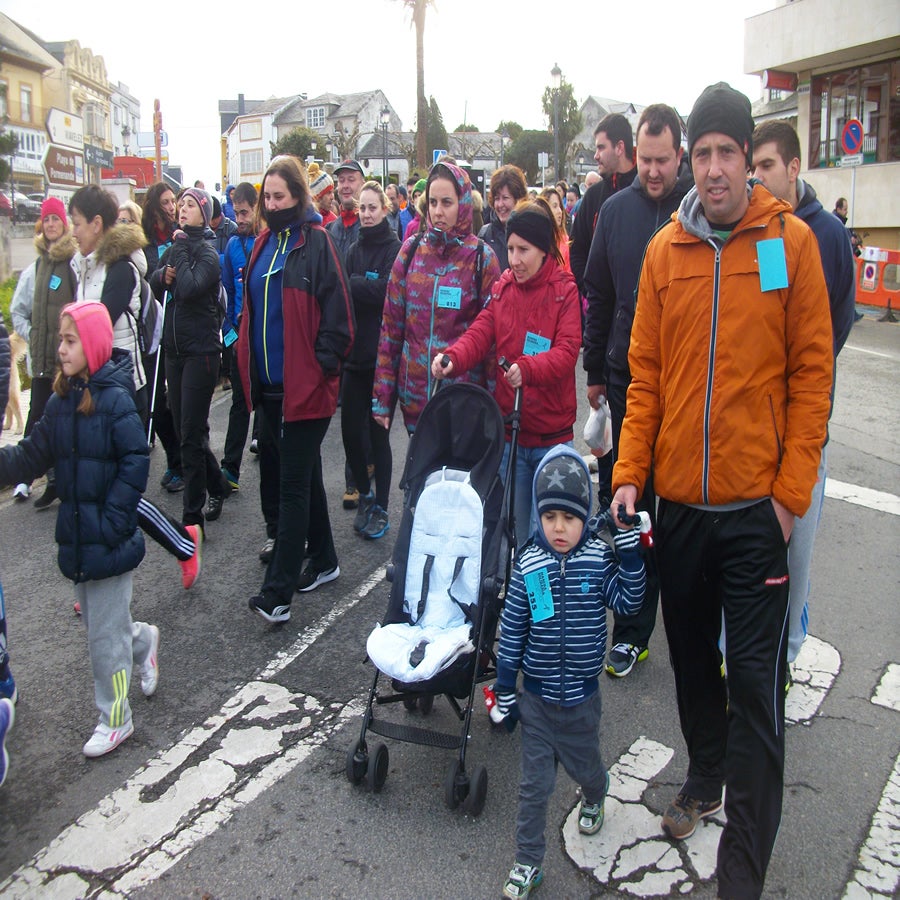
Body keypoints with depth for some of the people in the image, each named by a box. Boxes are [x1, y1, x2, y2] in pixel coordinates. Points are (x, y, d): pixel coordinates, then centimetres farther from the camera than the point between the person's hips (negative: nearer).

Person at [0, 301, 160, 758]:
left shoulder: (115, 400, -15)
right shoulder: (60, 402, 4)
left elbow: (135, 463, -18)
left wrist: (111, 523, -19)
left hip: (109, 541, -6)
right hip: (77, 539, 6)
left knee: (105, 632, 4)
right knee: (96, 619, 20)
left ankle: (115, 719, 21)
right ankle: (143, 640, 49)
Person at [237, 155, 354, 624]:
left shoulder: (317, 242, -8)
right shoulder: (264, 244, 13)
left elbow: (337, 314, -12)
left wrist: (321, 366, -16)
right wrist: (249, 364, 13)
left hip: (305, 387, -8)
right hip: (269, 384, 8)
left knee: (293, 483, -4)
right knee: (304, 475, 18)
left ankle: (277, 592, 0)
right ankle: (323, 560, 33)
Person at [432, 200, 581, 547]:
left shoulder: (565, 290, -6)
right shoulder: (502, 287, 7)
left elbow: (567, 352, -17)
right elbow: (480, 334, -4)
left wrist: (527, 368, -36)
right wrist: (452, 357, -25)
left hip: (552, 434, -4)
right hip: (508, 432, 4)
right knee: (515, 531, 15)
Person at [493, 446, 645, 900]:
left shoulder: (599, 558, -10)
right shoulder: (528, 564, -10)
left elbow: (629, 602, -15)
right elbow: (512, 627, -4)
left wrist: (630, 551, -24)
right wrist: (504, 688, -1)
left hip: (582, 695, 0)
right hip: (536, 696, 0)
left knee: (584, 764, 23)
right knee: (534, 784, 7)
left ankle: (595, 794, 59)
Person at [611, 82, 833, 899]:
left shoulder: (791, 241, -2)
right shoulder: (664, 250, 5)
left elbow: (811, 372, -3)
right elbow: (646, 373, 6)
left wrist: (791, 492, -8)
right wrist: (629, 474, -2)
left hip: (756, 504, -3)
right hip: (678, 499, 3)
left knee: (754, 681, 2)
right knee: (691, 655, 18)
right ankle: (705, 779, 42)